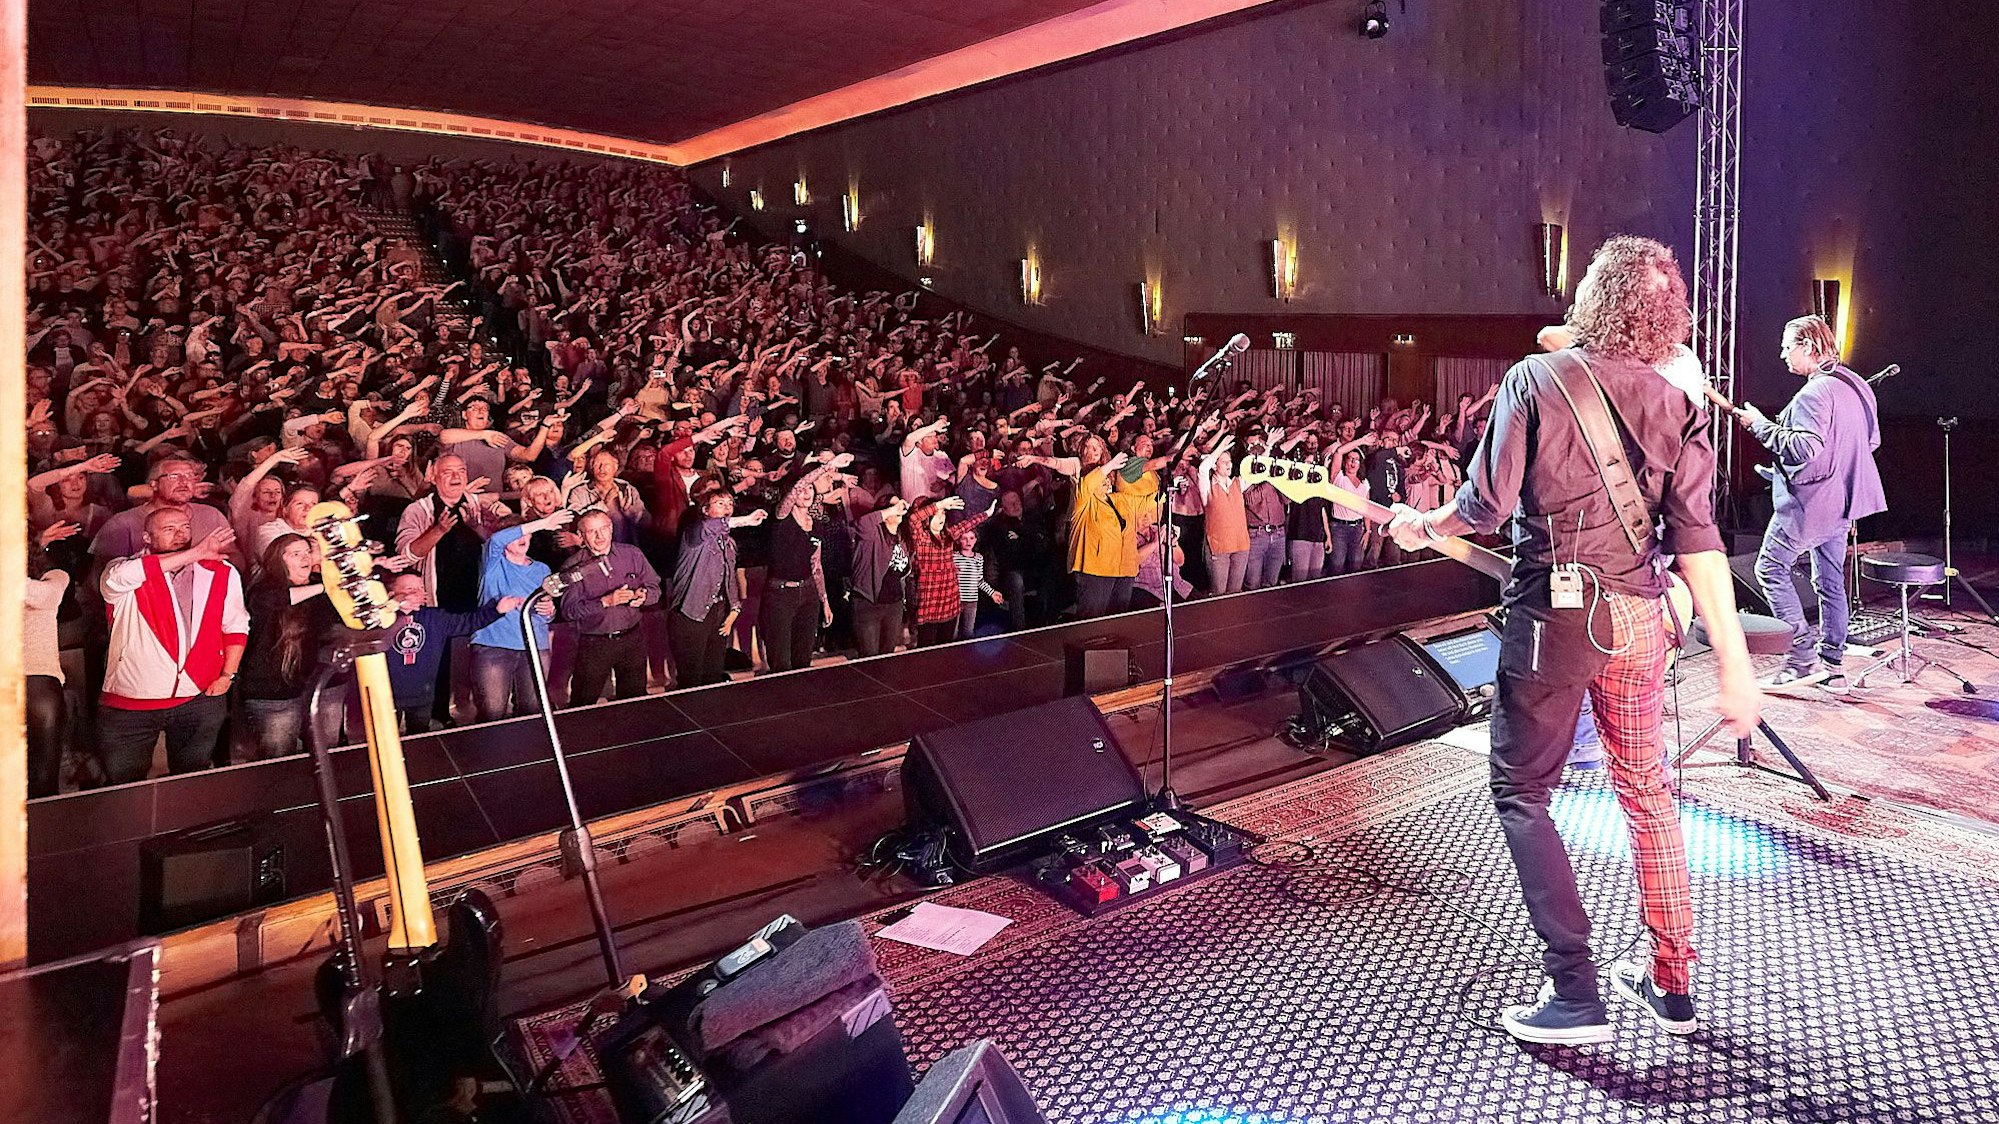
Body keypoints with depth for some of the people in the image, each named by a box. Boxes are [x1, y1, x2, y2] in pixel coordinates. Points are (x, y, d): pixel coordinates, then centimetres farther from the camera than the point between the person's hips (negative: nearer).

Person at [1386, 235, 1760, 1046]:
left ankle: (1575, 993, 6)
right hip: (1637, 619, 5)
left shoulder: (1534, 380, -7)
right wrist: (1734, 663, -3)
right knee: (1647, 794, 18)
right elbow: (1697, 542, -4)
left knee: (1520, 792, 7)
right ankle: (1673, 985, 29)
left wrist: (1423, 526, 8)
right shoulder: (1676, 407, 3)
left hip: (1553, 614, -5)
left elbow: (1487, 506, -12)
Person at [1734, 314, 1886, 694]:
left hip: (1809, 504, -10)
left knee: (1770, 569, -1)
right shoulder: (1857, 386, 12)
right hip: (1843, 503, 10)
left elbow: (1803, 449, -28)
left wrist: (1760, 424, -20)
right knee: (1830, 582, 14)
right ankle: (1831, 665, 20)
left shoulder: (1814, 393, -19)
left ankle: (1803, 658, -5)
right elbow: (1872, 441, 21)